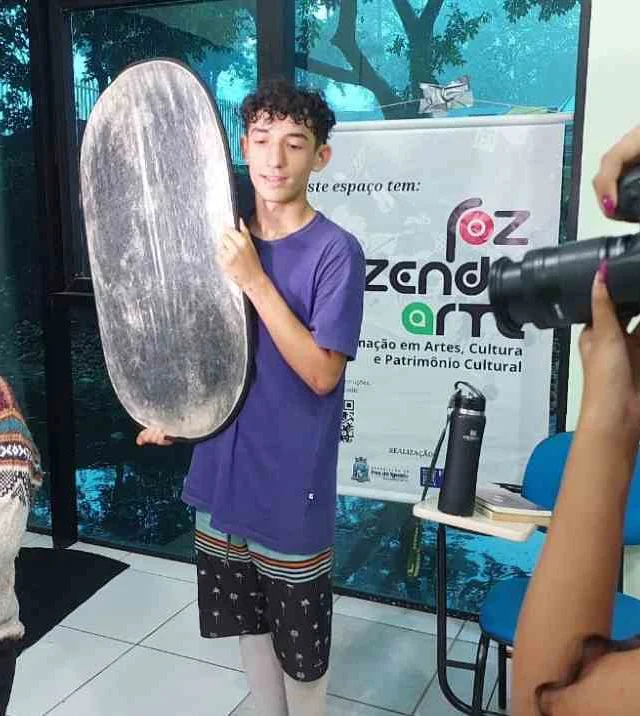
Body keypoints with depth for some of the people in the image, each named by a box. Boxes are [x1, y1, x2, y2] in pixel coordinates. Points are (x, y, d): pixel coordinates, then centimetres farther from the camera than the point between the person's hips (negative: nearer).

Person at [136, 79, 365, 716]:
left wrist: (254, 280, -25)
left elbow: (321, 373, -21)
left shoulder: (335, 252, -15)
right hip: (223, 471, 6)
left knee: (299, 642, 12)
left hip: (292, 483, -5)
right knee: (248, 622, 22)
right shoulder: (224, 237, 3)